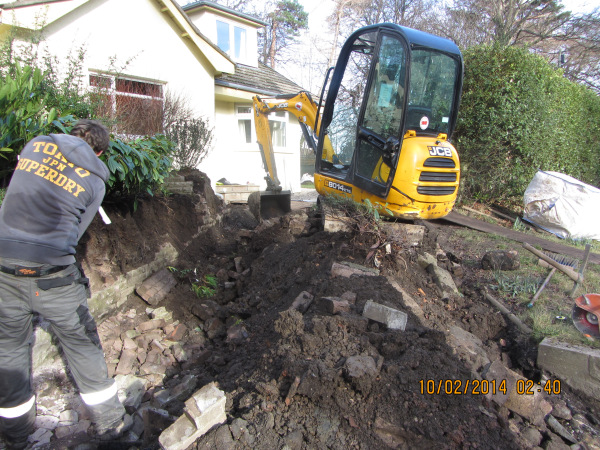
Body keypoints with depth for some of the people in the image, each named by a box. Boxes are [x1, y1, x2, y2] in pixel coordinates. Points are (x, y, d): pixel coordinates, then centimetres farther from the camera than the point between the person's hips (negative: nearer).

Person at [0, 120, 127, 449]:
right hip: (53, 276, -2)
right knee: (81, 345, 14)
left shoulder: (36, 144, 4)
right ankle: (109, 422, 30)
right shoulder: (94, 180, -2)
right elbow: (73, 233, 4)